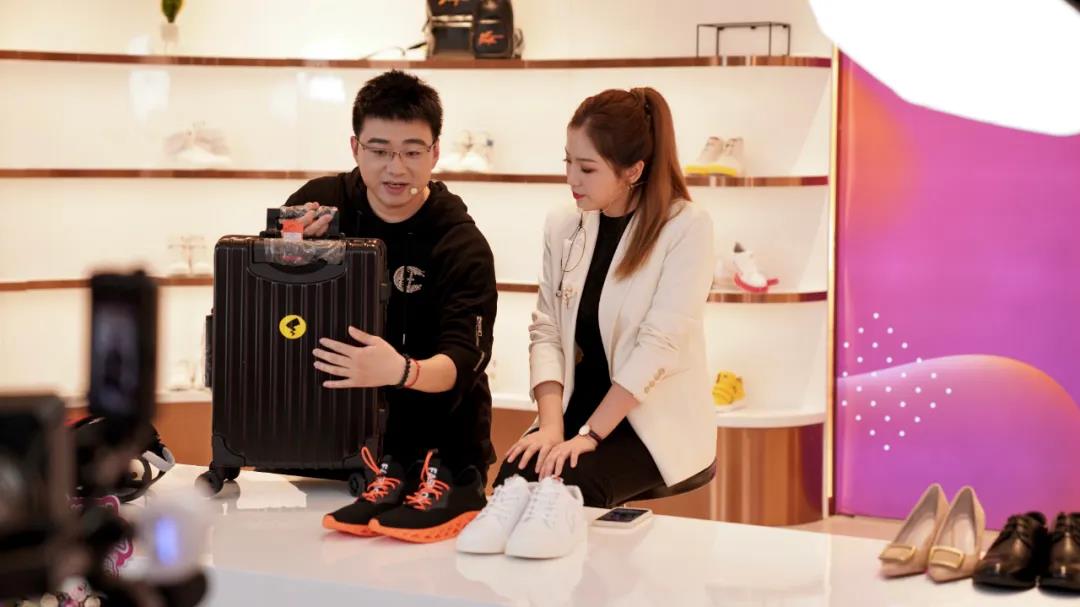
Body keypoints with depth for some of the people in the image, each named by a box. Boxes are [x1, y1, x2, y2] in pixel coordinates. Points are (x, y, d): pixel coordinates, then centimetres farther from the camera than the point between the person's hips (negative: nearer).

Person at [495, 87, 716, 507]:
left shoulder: (686, 228, -11)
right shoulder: (562, 228, 6)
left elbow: (659, 344, -18)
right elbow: (546, 331, 2)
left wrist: (589, 435, -22)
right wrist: (552, 425, -14)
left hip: (660, 423, -4)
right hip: (578, 410, 4)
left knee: (569, 484, -29)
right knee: (513, 478, -25)